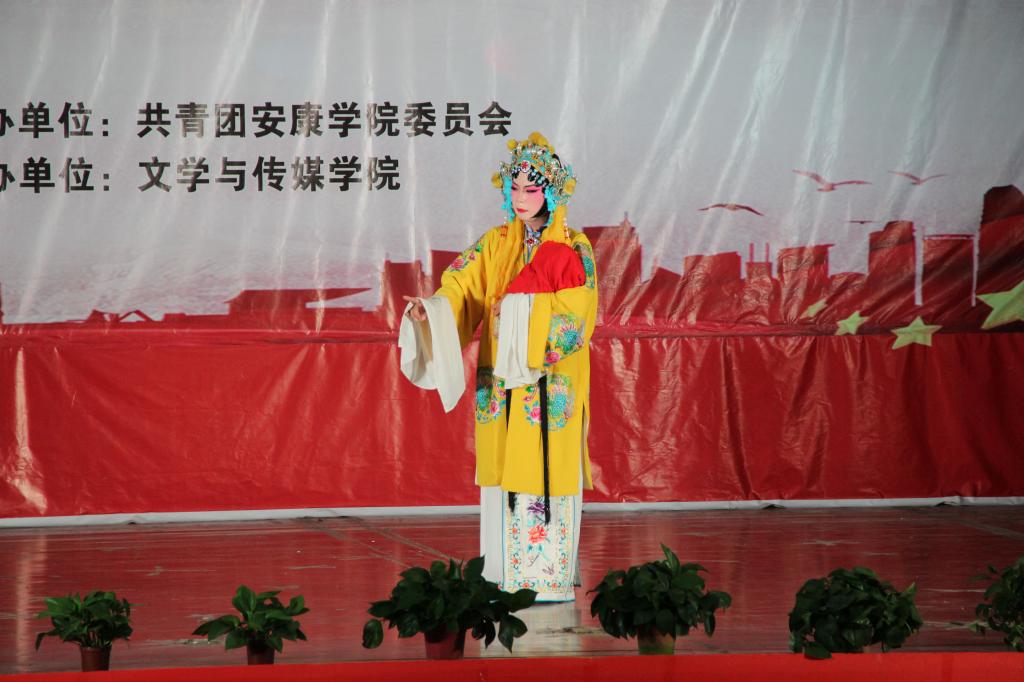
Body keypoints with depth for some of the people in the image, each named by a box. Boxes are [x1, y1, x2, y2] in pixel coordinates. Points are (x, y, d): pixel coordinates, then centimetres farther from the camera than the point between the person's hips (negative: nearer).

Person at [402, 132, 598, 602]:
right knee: (504, 472, 4)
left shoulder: (574, 249, 0)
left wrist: (522, 309, -19)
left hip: (551, 383, -4)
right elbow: (463, 284, -1)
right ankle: (506, 576, 9)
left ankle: (552, 577, -1)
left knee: (547, 471, -6)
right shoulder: (495, 243, 12)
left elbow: (575, 313, -11)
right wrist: (433, 306, -20)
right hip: (502, 380, 4)